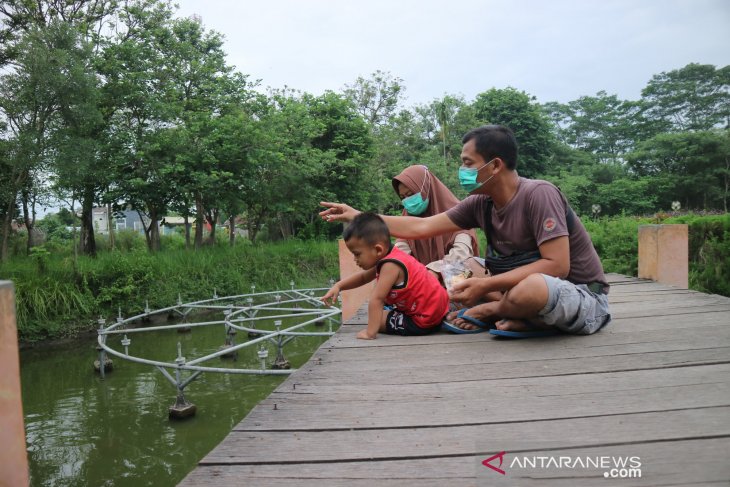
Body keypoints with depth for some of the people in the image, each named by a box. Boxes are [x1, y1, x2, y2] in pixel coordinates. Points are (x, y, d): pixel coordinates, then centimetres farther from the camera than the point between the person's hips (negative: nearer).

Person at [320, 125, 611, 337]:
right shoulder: (480, 204, -2)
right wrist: (358, 217, 1)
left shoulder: (538, 194, -23)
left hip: (584, 295, -7)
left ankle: (489, 312, -9)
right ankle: (517, 316, -4)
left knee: (532, 287, -41)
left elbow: (556, 265, -28)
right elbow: (421, 227, 1)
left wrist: (485, 286, -29)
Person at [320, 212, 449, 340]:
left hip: (425, 321, -9)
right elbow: (363, 277, 16)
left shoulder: (390, 266, -24)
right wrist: (338, 286, 4)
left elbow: (376, 299, -28)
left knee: (377, 319, 2)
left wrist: (370, 332, -28)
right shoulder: (390, 257, 6)